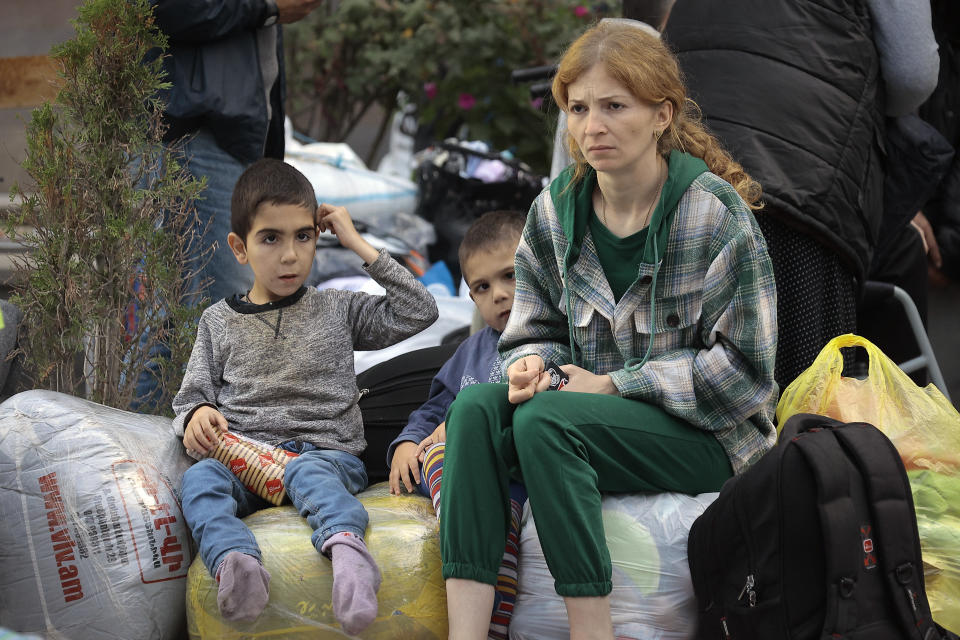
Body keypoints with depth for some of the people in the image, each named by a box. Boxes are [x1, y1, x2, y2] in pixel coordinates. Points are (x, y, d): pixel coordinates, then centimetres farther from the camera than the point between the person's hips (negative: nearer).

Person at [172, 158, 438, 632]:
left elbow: (419, 311, 10)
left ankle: (345, 547, -68)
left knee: (308, 473, -39)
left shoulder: (337, 311, 16)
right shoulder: (219, 321, 19)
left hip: (326, 450, -2)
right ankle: (236, 563, -59)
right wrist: (197, 414, -8)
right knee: (199, 479, -32)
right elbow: (194, 393, 18)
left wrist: (361, 247, 10)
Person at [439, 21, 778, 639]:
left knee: (545, 420, -31)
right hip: (593, 409, 5)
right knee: (476, 407, -23)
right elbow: (537, 330, 14)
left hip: (704, 433, -5)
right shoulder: (554, 212, 5)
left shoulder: (714, 211, -11)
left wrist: (614, 385, -15)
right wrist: (531, 363, -12)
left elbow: (743, 367, -12)